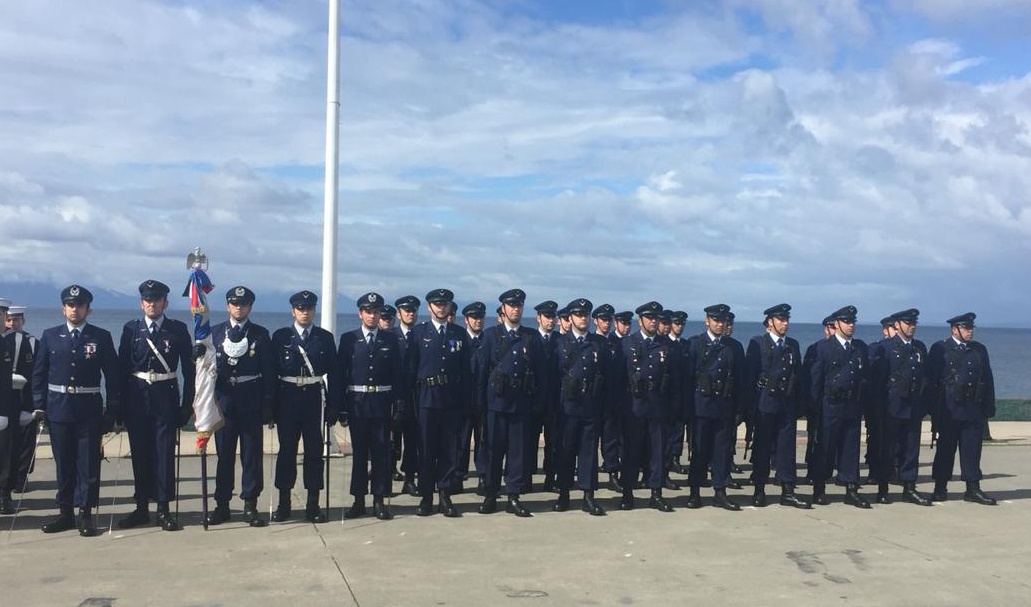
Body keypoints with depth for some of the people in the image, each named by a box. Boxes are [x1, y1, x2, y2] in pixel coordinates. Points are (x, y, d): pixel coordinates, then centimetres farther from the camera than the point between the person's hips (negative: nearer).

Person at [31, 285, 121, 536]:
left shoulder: (101, 337, 1)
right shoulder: (50, 336, 7)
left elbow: (112, 375, 1)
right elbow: (39, 373, 9)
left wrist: (114, 410, -3)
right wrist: (39, 405, 2)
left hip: (89, 409, -2)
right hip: (58, 408, 2)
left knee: (88, 463, 0)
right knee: (63, 463, 9)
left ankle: (86, 513, 7)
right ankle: (65, 512, 19)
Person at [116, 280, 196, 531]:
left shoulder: (178, 329, 1)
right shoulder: (131, 329, 6)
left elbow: (188, 369, 2)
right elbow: (122, 367, 7)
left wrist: (187, 404, -2)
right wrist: (122, 403, 3)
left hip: (166, 397, -2)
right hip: (137, 397, 2)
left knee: (165, 452, -2)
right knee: (140, 453, 7)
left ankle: (163, 508, 5)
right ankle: (142, 508, 16)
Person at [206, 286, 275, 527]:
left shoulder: (261, 334, 3)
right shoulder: (215, 333, 8)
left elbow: (269, 372, 1)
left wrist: (267, 406, -3)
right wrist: (207, 400, -4)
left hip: (251, 403, -1)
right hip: (223, 401, 1)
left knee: (252, 455, 2)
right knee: (224, 454, 7)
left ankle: (250, 505, 10)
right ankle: (222, 505, 15)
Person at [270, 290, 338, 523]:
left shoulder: (325, 338, 6)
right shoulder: (280, 336, 5)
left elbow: (332, 373, 4)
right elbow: (272, 372, 3)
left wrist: (333, 408, -1)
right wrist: (271, 406, -2)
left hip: (315, 399, 0)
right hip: (288, 399, 0)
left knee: (315, 451, 3)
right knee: (286, 450, 5)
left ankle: (313, 504, 11)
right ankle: (284, 503, 14)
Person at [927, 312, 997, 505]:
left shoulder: (979, 349, 12)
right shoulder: (940, 349, -1)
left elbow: (988, 379, 12)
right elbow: (931, 379, -4)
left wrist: (988, 408, 6)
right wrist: (934, 408, -9)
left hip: (974, 410, 4)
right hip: (949, 411, -3)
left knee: (972, 449, 4)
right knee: (946, 448, 4)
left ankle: (973, 489, 11)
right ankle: (940, 488, 12)